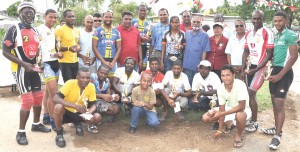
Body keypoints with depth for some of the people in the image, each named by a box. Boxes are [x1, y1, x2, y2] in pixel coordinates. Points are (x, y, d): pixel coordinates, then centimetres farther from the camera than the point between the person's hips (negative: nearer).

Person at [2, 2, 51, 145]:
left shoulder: (35, 31, 11)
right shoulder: (14, 29, -11)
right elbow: (5, 52, -14)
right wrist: (24, 64, -22)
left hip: (33, 69, 7)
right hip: (21, 69, -7)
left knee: (39, 97, 13)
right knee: (27, 100, -11)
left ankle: (36, 124, 32)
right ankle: (21, 132, 3)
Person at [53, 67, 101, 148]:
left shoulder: (91, 86, -14)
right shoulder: (70, 83, -25)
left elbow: (93, 105, -6)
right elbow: (55, 98, -34)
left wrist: (89, 113, -30)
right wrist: (75, 106, -44)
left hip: (79, 114, 4)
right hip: (66, 112, -3)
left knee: (97, 117, -21)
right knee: (58, 107, -37)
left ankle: (78, 124, 12)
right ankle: (59, 133, -10)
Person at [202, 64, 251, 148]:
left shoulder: (240, 85, -32)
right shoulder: (220, 88, -17)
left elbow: (241, 107, -34)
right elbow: (222, 108, -12)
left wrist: (221, 113, -35)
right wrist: (220, 130, -12)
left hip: (242, 110, -5)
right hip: (228, 108, 5)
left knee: (240, 116, -42)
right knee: (205, 117, -9)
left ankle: (238, 135, -9)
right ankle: (229, 123, 17)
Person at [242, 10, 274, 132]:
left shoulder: (267, 33, -11)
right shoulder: (248, 34, 10)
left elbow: (269, 54, -13)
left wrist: (256, 69, -17)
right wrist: (243, 69, 6)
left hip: (261, 67, -6)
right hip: (250, 66, 7)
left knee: (251, 93, -9)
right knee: (250, 93, 8)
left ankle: (254, 122, 2)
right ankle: (251, 118, 18)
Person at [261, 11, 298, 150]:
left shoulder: (290, 35, -11)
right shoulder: (275, 36, 12)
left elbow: (294, 56, -16)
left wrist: (280, 75, -17)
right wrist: (273, 71, 6)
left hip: (284, 72, -8)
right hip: (275, 70, 8)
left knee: (279, 104, -8)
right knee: (274, 102, 13)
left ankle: (277, 136, -2)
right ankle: (277, 129, 26)